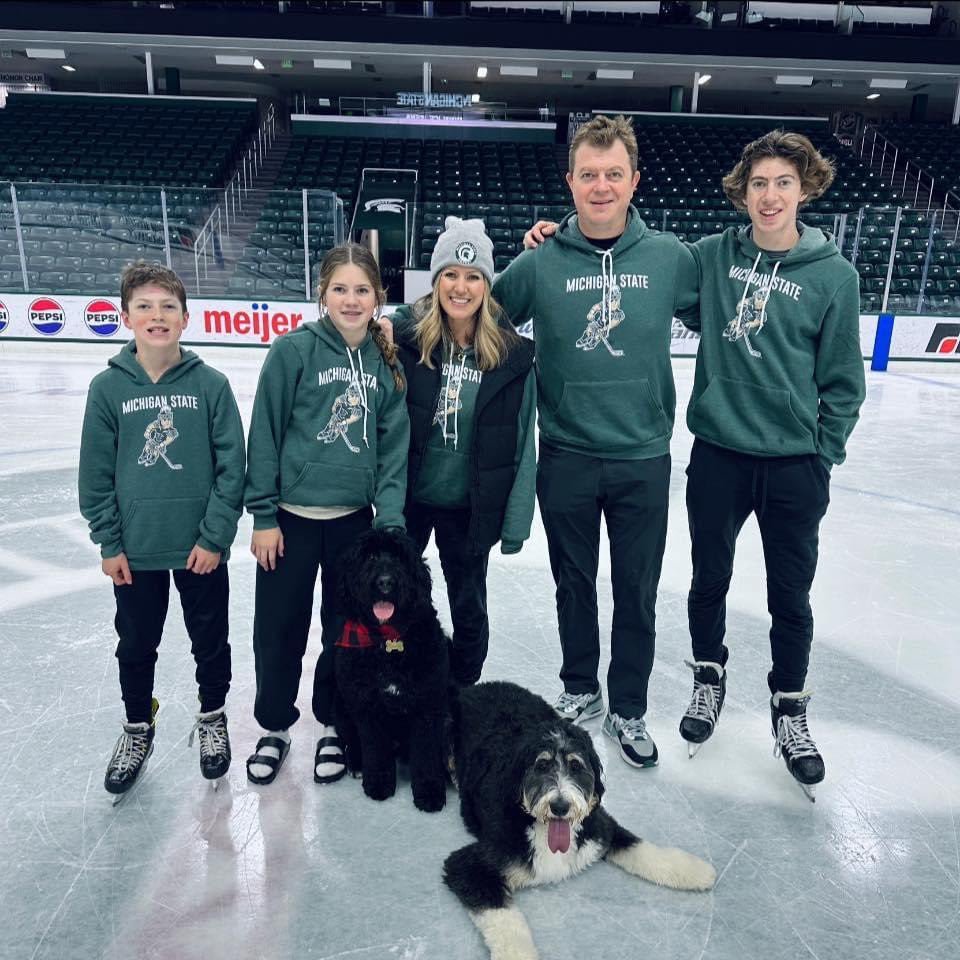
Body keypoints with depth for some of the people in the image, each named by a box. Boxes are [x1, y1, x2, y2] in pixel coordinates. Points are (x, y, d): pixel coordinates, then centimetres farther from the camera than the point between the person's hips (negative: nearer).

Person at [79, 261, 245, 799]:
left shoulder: (211, 384, -9)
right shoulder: (108, 388, -5)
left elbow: (232, 465, -9)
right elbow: (96, 473, -1)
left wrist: (215, 536, -11)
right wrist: (108, 543, -3)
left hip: (201, 547, -1)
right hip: (135, 551, 1)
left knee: (210, 640, 15)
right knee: (136, 645, 17)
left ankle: (213, 718, 40)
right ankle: (138, 729, 41)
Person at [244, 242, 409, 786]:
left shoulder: (387, 363, 1)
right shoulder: (294, 351, -9)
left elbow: (394, 446, 1)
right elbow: (265, 433, -7)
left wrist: (390, 521, -6)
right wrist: (263, 515, -8)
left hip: (355, 518, 3)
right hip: (292, 517, -2)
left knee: (348, 630, 14)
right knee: (279, 630, 10)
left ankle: (334, 725, 36)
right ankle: (276, 727, 34)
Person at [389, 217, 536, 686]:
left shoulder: (512, 352, -10)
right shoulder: (404, 334, -11)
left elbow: (522, 442, -7)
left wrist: (516, 521, -6)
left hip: (469, 506, 0)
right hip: (407, 497, 1)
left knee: (469, 608, 16)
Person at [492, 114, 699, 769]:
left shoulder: (670, 257, -3)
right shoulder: (540, 263, -6)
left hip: (644, 458, 1)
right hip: (566, 456, 0)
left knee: (637, 592, 12)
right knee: (574, 584, 16)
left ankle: (628, 708, 33)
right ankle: (580, 688, 39)